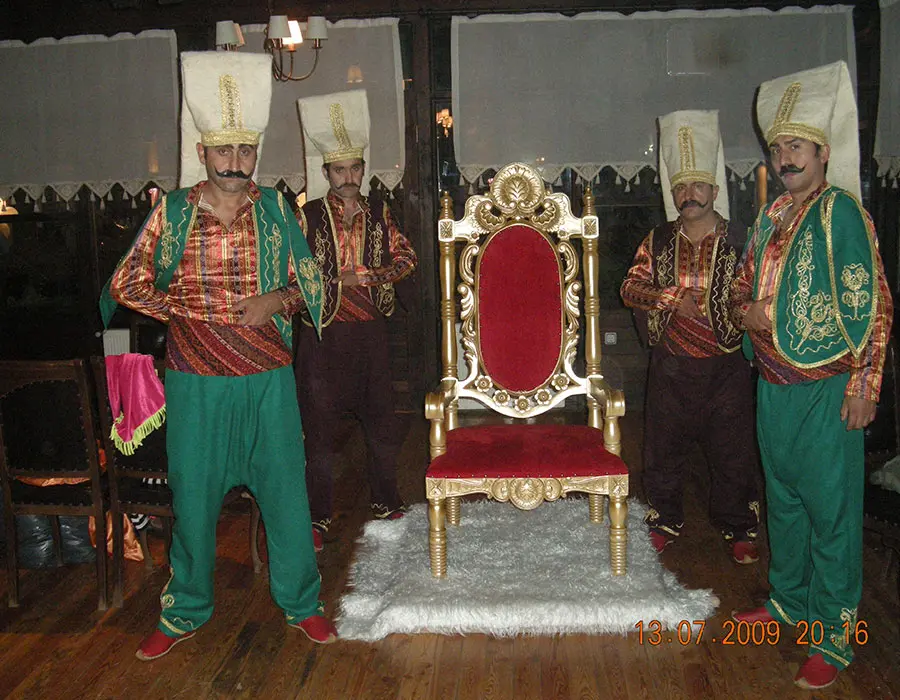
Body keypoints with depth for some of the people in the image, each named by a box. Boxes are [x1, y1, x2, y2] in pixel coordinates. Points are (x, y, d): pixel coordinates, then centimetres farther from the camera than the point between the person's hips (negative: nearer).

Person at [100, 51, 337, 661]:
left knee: (285, 491, 7)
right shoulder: (171, 211, 0)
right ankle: (186, 613, 29)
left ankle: (302, 602, 26)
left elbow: (309, 281, 10)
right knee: (193, 495, 10)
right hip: (196, 381, 0)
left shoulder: (275, 209, 3)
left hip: (268, 378, 1)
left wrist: (277, 299, -11)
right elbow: (127, 285, 6)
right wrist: (191, 312, -5)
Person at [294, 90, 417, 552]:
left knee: (381, 418, 10)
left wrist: (373, 275, -4)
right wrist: (336, 279, -14)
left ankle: (385, 500, 28)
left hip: (370, 328, 3)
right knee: (321, 423, 1)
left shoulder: (378, 213, 8)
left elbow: (406, 257, 12)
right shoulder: (309, 215, -2)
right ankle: (319, 517, 12)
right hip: (324, 332, -3)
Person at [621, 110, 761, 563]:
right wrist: (673, 299, -13)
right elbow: (631, 287, 0)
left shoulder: (738, 243, -2)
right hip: (671, 366, 2)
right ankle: (665, 521, 29)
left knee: (732, 450, 7)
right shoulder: (658, 241, 4)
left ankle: (738, 528, 25)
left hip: (726, 366, -2)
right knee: (664, 447, 11)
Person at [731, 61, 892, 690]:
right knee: (783, 498, 18)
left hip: (825, 390, -7)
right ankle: (790, 601, 36)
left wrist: (862, 384, -14)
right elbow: (742, 286, 21)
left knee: (831, 509, 0)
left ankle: (834, 637, 13)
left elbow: (872, 304, -12)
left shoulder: (840, 211, -10)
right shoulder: (771, 216, 12)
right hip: (773, 385, 7)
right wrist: (748, 312, -3)